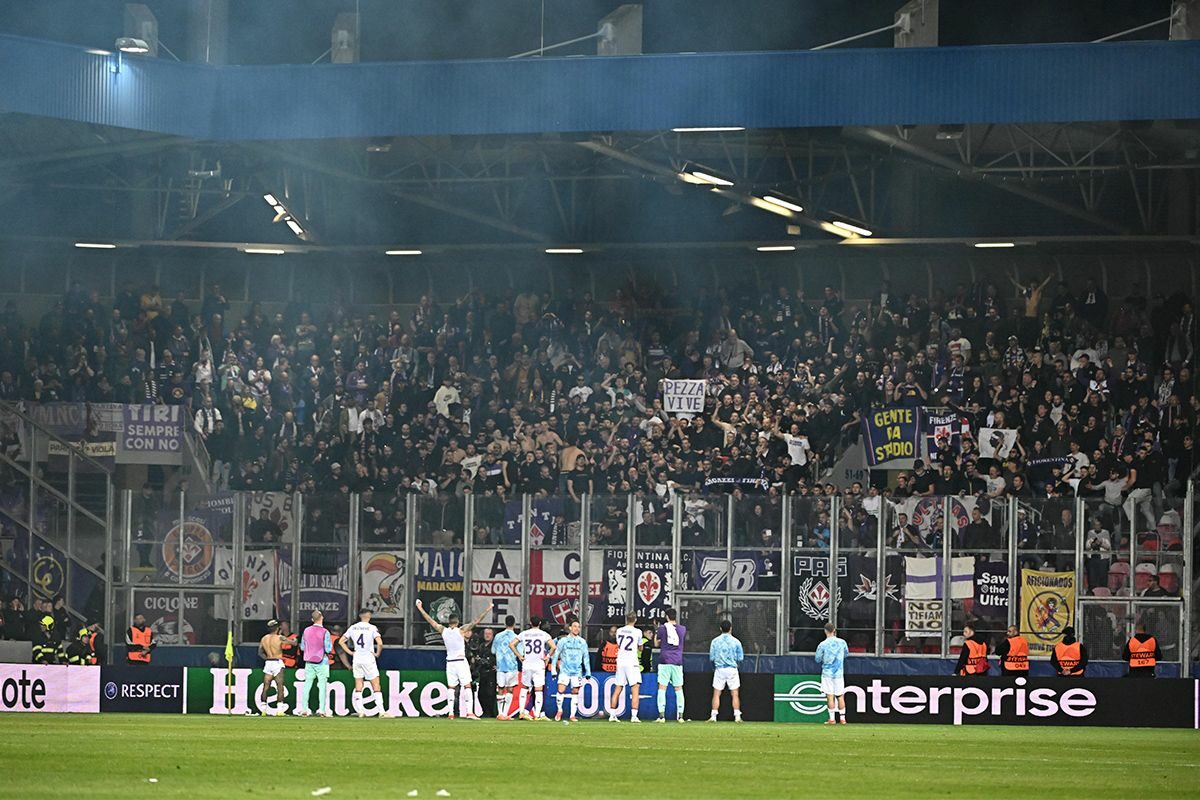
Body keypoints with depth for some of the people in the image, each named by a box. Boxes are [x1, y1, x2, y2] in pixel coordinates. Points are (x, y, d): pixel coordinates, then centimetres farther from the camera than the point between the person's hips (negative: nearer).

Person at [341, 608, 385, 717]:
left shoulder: (353, 628, 4)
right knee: (376, 686, 1)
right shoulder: (372, 628, -10)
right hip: (369, 658, -4)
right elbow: (380, 643, -21)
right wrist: (377, 654, -5)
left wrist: (350, 652, 9)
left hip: (357, 658, 4)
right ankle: (381, 711, -6)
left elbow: (341, 641, 7)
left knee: (358, 687, 9)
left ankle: (360, 711, 4)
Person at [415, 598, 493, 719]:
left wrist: (420, 609, 20)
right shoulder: (461, 630, -9)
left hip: (450, 662, 4)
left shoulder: (443, 631, 0)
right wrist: (487, 610, -7)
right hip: (461, 661, -4)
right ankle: (469, 712, -14)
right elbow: (476, 621, -11)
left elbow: (430, 621, 10)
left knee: (451, 688, 8)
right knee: (467, 686, -4)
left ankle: (451, 713, 3)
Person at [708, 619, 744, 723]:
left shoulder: (715, 641, -1)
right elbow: (740, 658, 1)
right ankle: (737, 716, -2)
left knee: (716, 694, 5)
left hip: (719, 669, 0)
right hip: (732, 669, 0)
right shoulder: (736, 642, -3)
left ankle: (713, 716, 0)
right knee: (735, 694, 4)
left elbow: (711, 657, 1)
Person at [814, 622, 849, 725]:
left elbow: (818, 659, 0)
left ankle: (832, 719, -3)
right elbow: (846, 653, 17)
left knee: (830, 696, -1)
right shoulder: (842, 642, -2)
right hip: (839, 673, 3)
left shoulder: (822, 645, -11)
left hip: (827, 673, -3)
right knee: (840, 696, 9)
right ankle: (843, 718, 9)